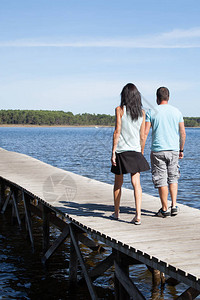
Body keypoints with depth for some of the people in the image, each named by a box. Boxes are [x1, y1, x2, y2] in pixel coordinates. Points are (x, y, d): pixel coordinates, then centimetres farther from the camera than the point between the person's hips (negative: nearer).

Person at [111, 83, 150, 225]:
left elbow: (117, 132, -10)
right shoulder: (142, 112, 6)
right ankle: (138, 215, -10)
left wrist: (113, 152, -7)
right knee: (136, 183, -1)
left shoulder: (120, 110, -5)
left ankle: (116, 212, 25)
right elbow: (142, 136, 7)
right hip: (135, 151, 2)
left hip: (121, 150, -2)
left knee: (118, 183, 12)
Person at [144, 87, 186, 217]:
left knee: (162, 181, 2)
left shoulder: (152, 112, -2)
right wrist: (181, 150, 17)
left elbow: (145, 133, -7)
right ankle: (174, 206, 10)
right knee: (173, 178, 16)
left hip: (158, 151, -3)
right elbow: (183, 133, 6)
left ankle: (165, 209, 8)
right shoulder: (177, 112, 5)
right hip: (174, 150, 3)